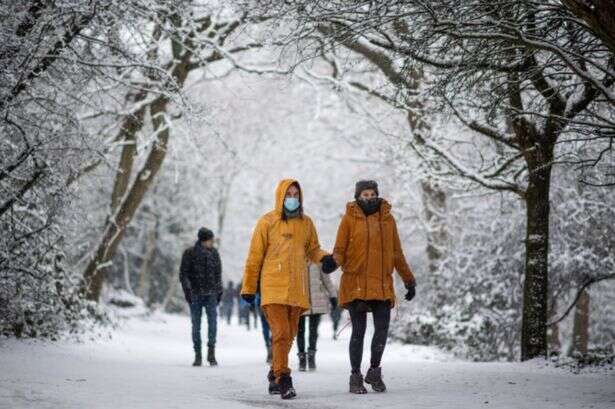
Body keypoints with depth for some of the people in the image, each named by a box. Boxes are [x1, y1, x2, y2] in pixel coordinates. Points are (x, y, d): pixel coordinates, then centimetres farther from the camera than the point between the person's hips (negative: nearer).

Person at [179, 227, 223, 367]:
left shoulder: (214, 253, 8)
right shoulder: (189, 253, -2)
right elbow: (183, 273, -1)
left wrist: (219, 290, 9)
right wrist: (187, 289, -12)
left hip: (211, 294, 2)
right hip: (195, 294, -2)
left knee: (213, 322, -9)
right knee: (196, 325, 3)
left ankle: (211, 353, -2)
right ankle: (198, 355, 9)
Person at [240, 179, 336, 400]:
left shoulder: (306, 223, 9)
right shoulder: (267, 222, -1)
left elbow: (313, 249, 18)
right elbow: (255, 256, 1)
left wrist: (324, 258, -6)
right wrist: (249, 287, 1)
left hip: (297, 290, 4)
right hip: (273, 288, -4)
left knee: (288, 335, 11)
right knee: (281, 333, -14)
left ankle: (275, 375, 25)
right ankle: (283, 379, -14)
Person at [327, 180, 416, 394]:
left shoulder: (388, 219, 12)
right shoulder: (349, 219, 2)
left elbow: (397, 253, 18)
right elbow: (339, 250, -1)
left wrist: (409, 280, 17)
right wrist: (334, 262, -23)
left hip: (382, 285, 3)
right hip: (356, 284, -3)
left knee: (382, 329, -1)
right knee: (359, 331, -1)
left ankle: (374, 371, 19)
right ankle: (356, 376, 10)